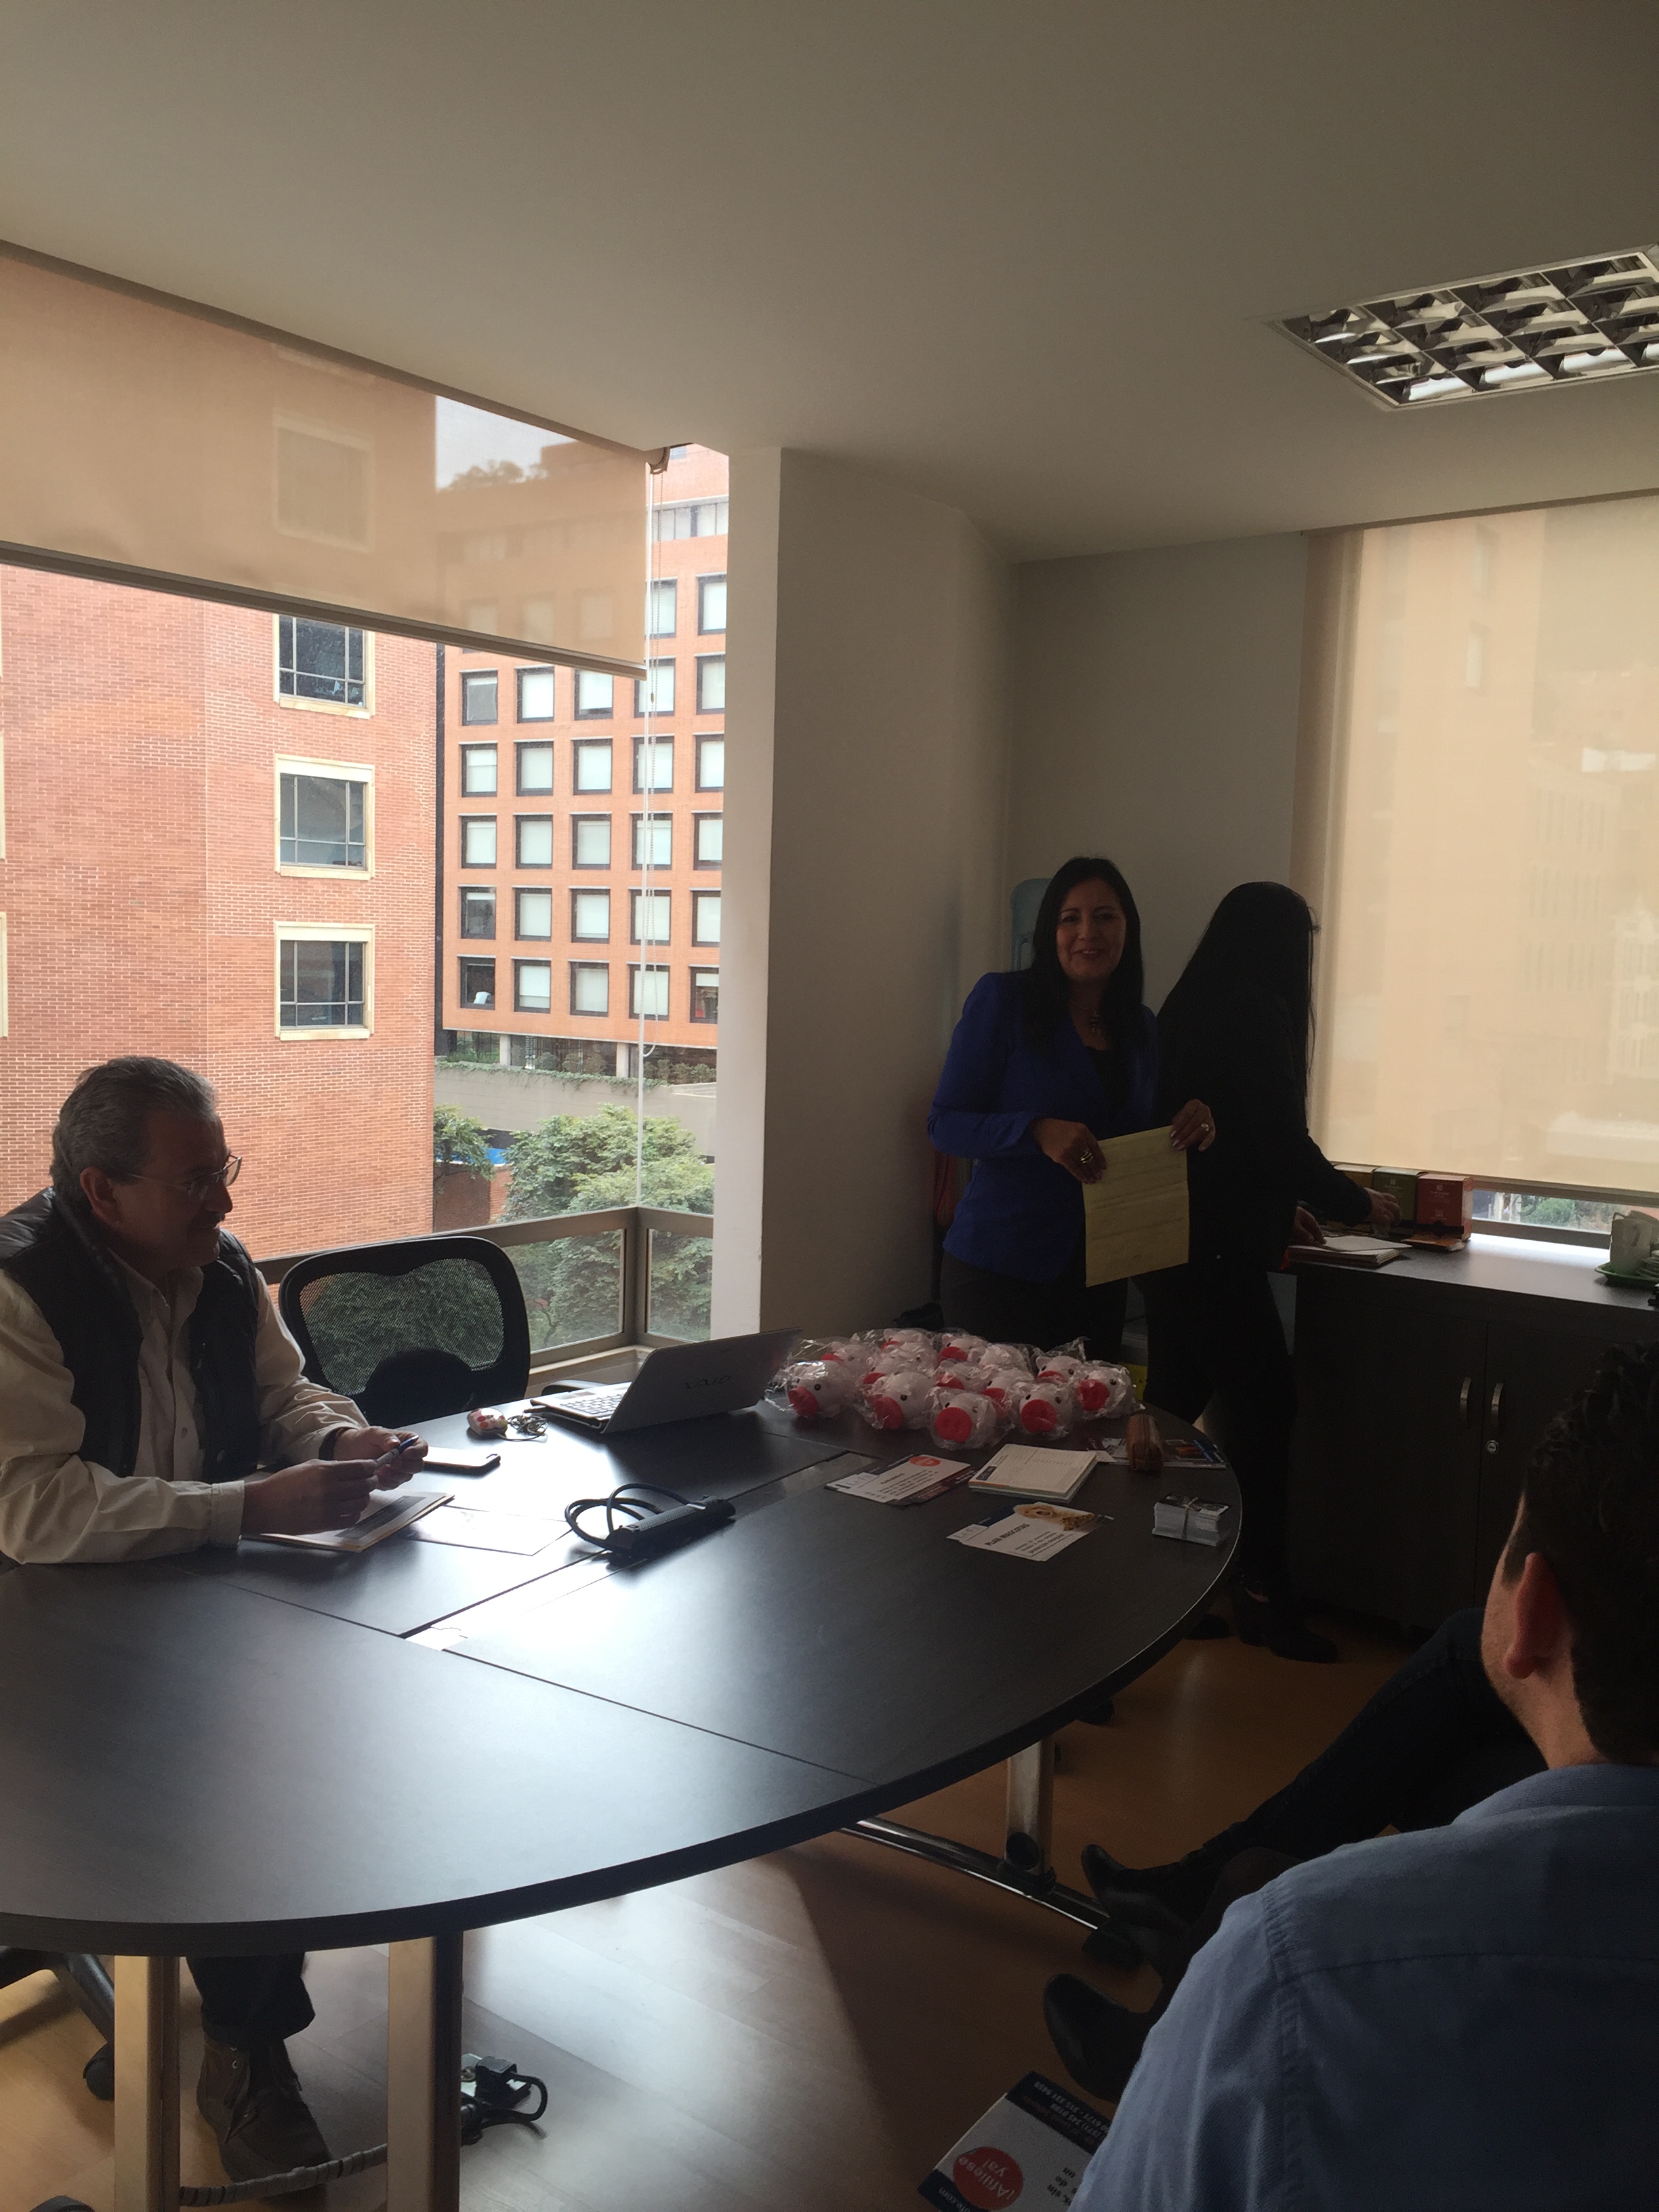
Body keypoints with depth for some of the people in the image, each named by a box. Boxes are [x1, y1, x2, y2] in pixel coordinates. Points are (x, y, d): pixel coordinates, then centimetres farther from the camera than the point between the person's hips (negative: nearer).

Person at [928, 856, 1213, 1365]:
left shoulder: (1141, 1028, 9)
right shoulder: (1002, 1000, -7)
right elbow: (945, 1122, -9)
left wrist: (1189, 1129, -5)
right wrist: (1038, 1131, -25)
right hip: (998, 1270, -5)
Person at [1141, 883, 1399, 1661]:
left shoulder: (1187, 1008, 13)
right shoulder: (1257, 1013, -13)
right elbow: (1284, 1142, -13)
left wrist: (1282, 1207, 29)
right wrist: (1359, 1205, 3)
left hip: (1170, 1241, 9)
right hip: (1217, 1252, -9)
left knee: (1174, 1410, 13)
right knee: (1264, 1408, 0)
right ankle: (1262, 1592, 7)